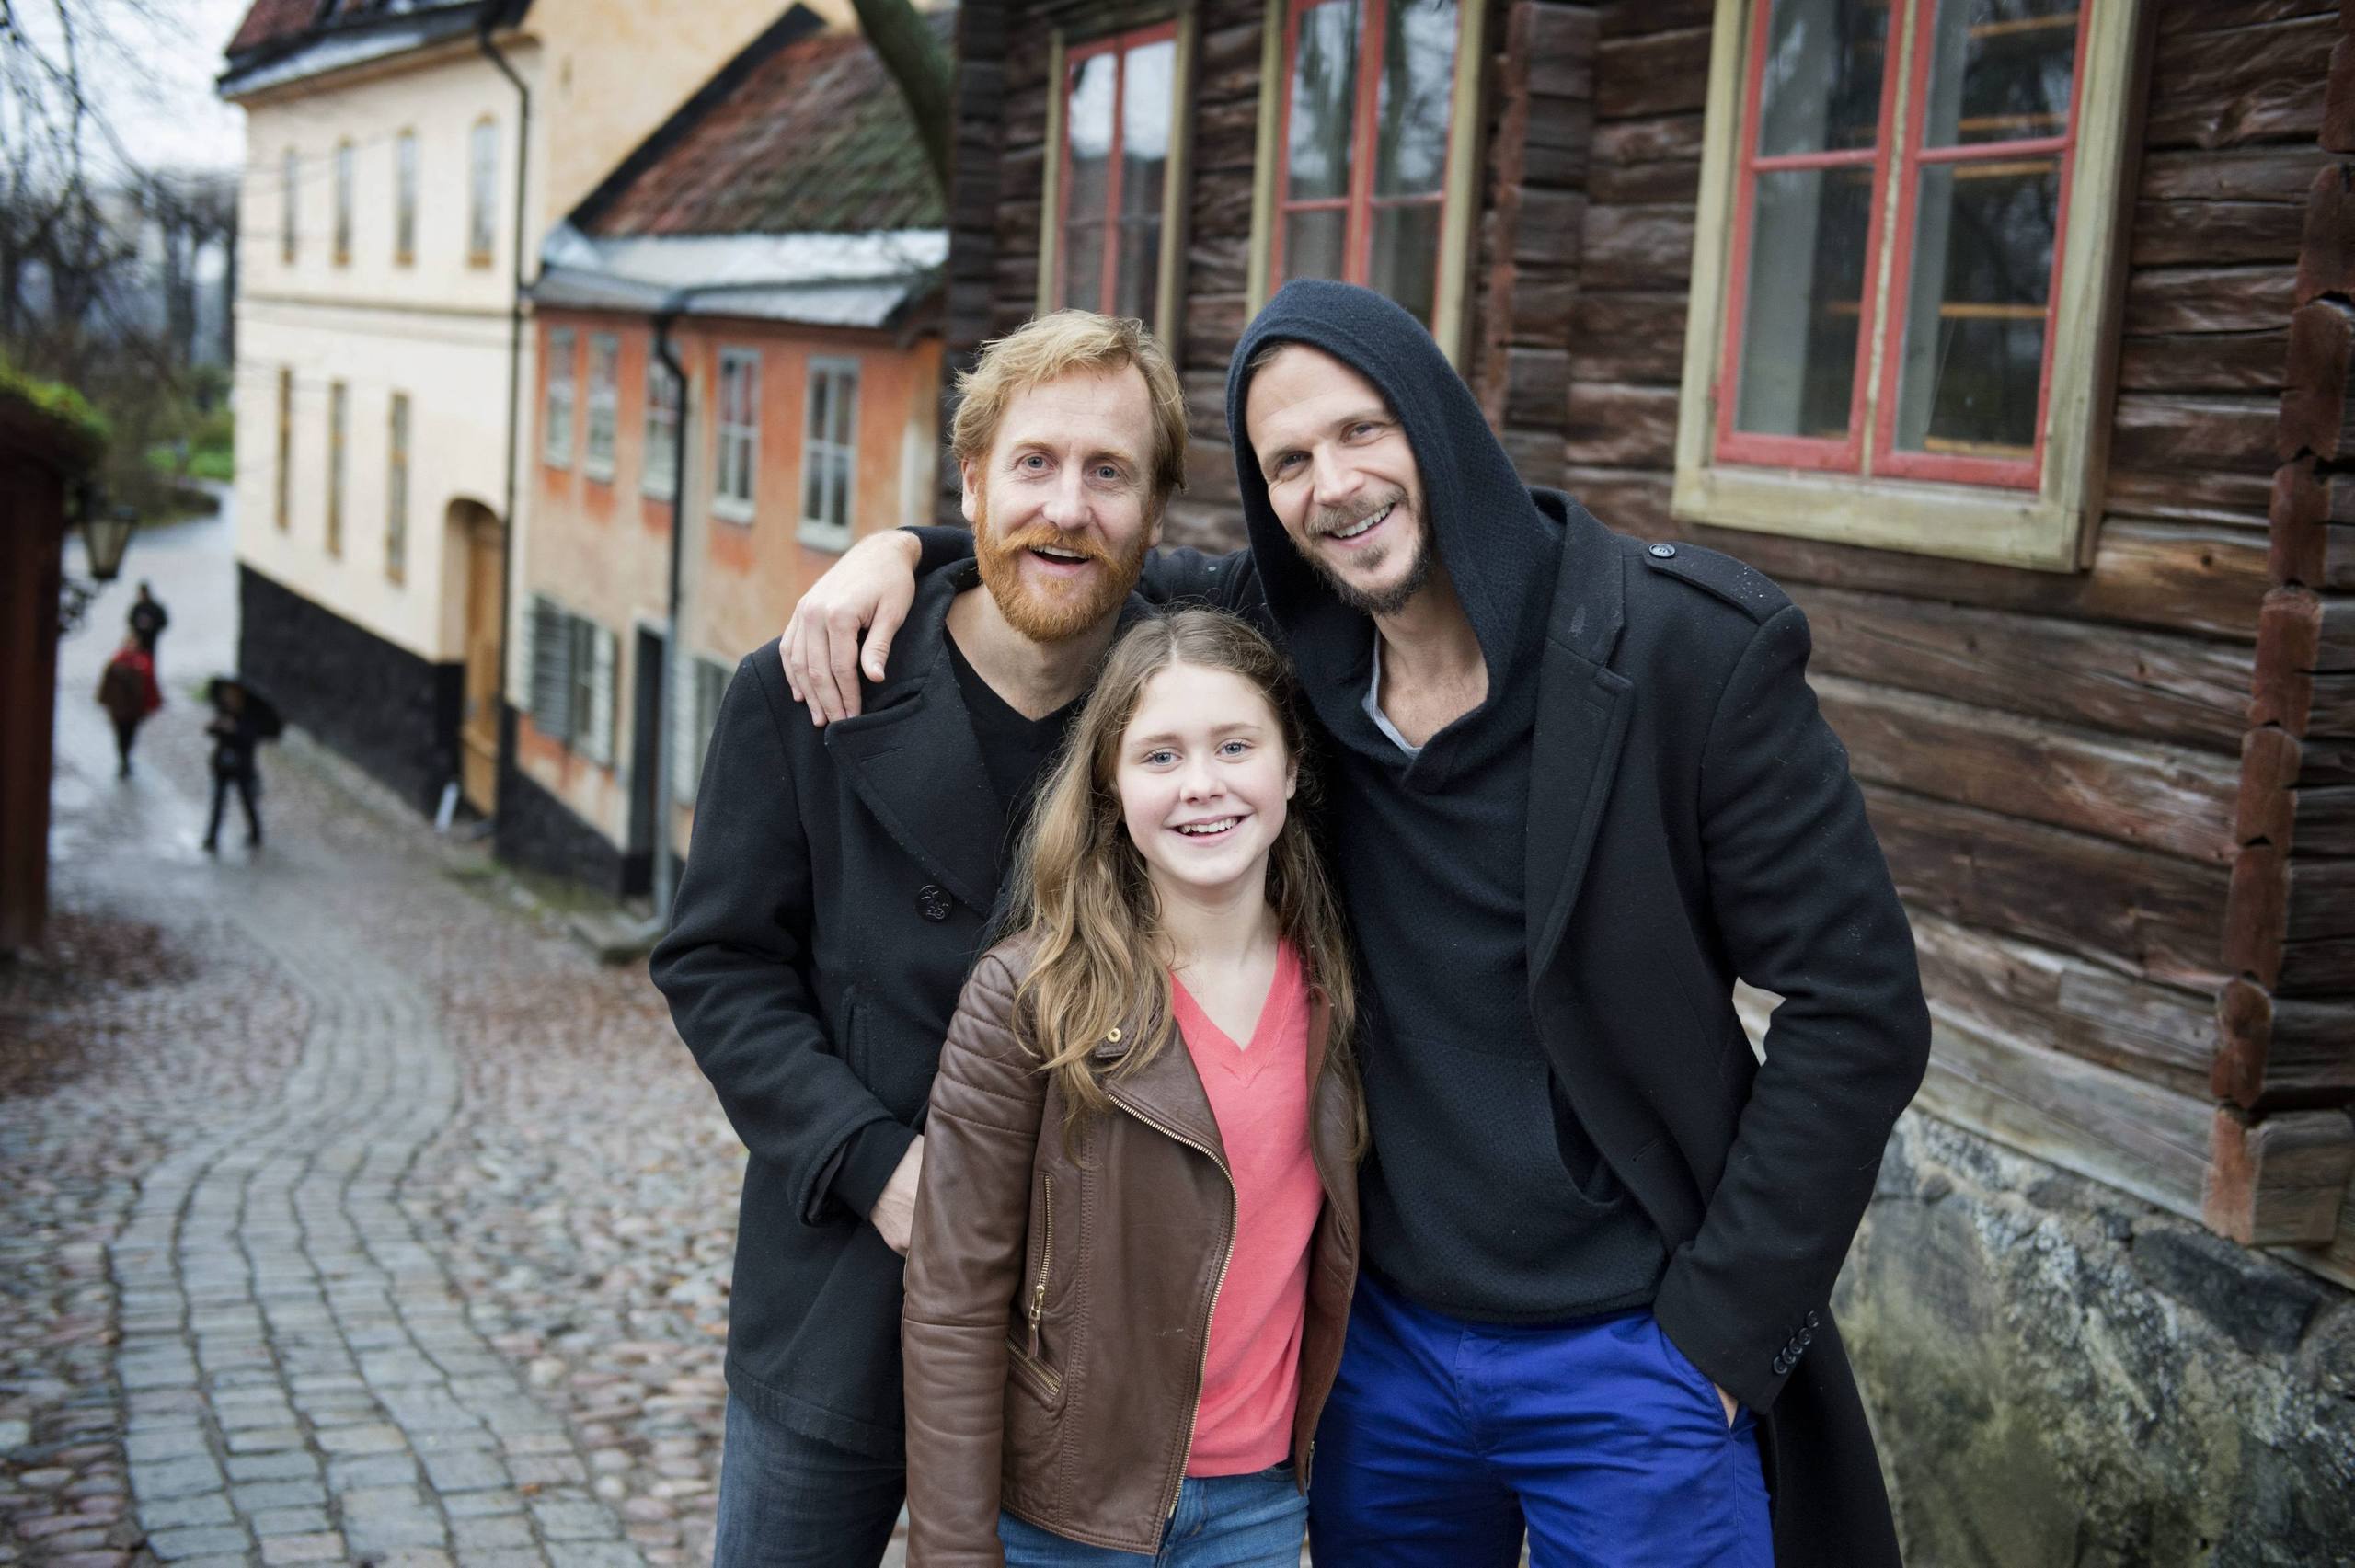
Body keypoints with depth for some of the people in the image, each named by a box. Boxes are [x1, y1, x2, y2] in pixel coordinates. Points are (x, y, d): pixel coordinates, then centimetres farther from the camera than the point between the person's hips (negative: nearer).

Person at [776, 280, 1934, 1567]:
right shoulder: (1281, 637, -3)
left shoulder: (1696, 647, -15)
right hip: (1382, 1335, 4)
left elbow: (1857, 1008, -13)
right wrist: (902, 550, -3)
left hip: (1629, 1357, -4)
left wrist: (1720, 1329, -13)